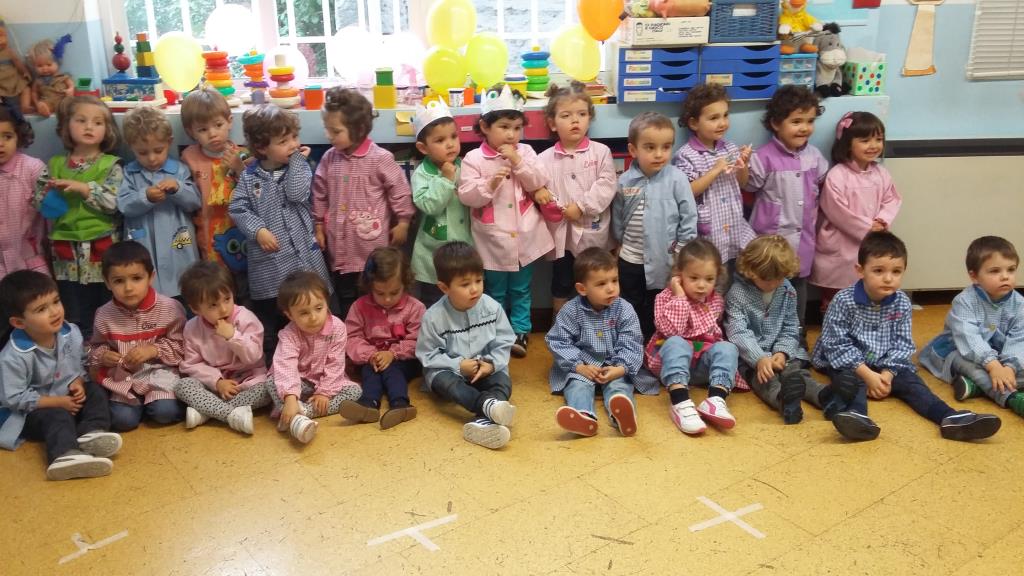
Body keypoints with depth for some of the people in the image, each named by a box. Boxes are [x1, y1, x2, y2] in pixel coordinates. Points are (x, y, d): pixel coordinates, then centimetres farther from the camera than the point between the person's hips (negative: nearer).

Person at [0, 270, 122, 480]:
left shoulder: (71, 334, -12)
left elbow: (79, 367, 6)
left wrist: (78, 384, -17)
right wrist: (58, 402, -23)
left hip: (68, 398, 6)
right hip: (30, 412, -6)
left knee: (96, 392, -12)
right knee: (57, 417, -31)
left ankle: (90, 434, -33)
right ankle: (65, 455, -58)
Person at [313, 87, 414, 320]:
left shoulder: (380, 158, -14)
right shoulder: (329, 158, 1)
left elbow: (399, 190, -7)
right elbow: (320, 194, 11)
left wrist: (402, 223, -4)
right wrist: (319, 227, 14)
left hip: (373, 244, -4)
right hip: (341, 245, 5)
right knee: (345, 297, 17)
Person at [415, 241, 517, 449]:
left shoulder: (492, 307, -8)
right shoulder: (434, 317, -15)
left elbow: (504, 342, -2)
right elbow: (428, 356, -10)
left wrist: (492, 364, -21)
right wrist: (459, 366, -22)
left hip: (485, 370, 2)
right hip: (448, 370, -2)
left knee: (503, 381, -28)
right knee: (444, 382, -36)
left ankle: (484, 420, -56)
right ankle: (489, 405, -62)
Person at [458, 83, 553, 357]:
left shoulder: (525, 152, 0)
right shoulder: (474, 159, -9)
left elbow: (539, 184, -7)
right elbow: (466, 196, -14)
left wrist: (518, 162, -17)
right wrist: (489, 183, -29)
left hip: (523, 236, 2)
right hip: (494, 239, -2)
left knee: (521, 289, 15)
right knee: (495, 291, 14)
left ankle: (521, 331, 29)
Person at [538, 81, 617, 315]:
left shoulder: (600, 151, -2)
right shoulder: (546, 158, -2)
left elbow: (606, 186, -11)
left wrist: (582, 206, -18)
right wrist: (563, 211, -19)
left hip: (594, 232, 0)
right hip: (562, 233, 0)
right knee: (561, 287, 13)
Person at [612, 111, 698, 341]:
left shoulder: (676, 179, -13)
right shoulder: (625, 182, -6)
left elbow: (689, 217, -9)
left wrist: (682, 252, -8)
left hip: (665, 260, -2)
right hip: (630, 261, 2)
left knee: (657, 314, 13)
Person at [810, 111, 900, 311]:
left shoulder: (881, 173, 1)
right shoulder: (836, 176, -19)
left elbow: (892, 200, 5)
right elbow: (838, 212, -21)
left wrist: (882, 222, -15)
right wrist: (868, 227, -17)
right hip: (840, 247, -6)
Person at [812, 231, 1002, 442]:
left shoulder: (902, 303, -3)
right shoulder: (843, 301, -17)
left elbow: (902, 344, -1)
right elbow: (837, 344, -18)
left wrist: (887, 373, -17)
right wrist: (866, 374, -23)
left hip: (885, 364, 4)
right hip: (849, 363, -4)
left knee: (910, 381, -17)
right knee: (850, 381, -33)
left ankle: (951, 418, -35)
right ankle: (856, 416, -61)